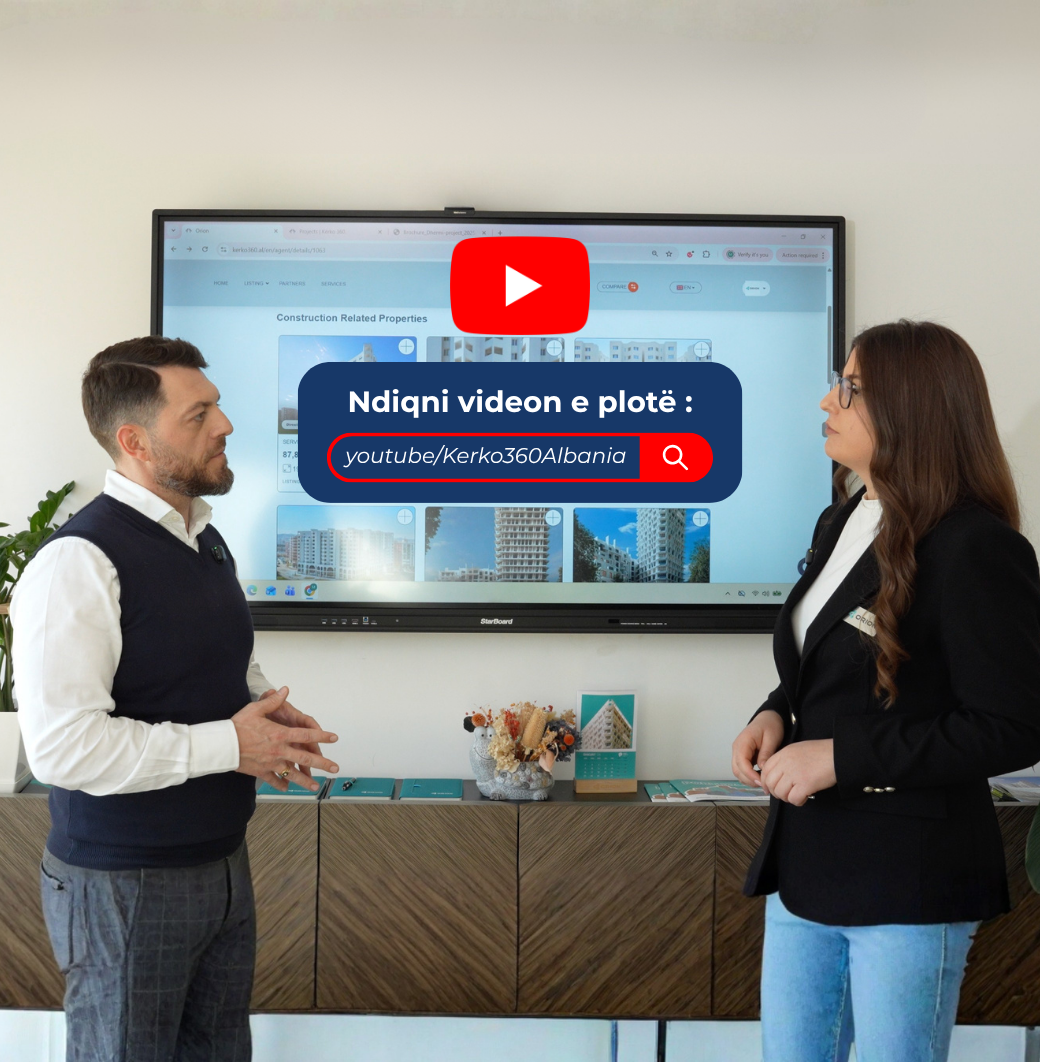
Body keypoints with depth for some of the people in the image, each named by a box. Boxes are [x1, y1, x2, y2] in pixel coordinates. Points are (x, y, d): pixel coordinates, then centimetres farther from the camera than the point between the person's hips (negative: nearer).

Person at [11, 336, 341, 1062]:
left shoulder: (207, 541, 8)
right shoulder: (81, 562, -20)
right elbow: (62, 745, -28)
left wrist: (266, 708, 0)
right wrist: (228, 745, -22)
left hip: (224, 860, 8)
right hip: (126, 885, -7)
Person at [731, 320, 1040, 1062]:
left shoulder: (976, 548, -17)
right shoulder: (843, 523, 10)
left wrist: (843, 756, -20)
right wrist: (777, 715, 0)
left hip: (910, 880, -8)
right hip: (808, 860, 8)